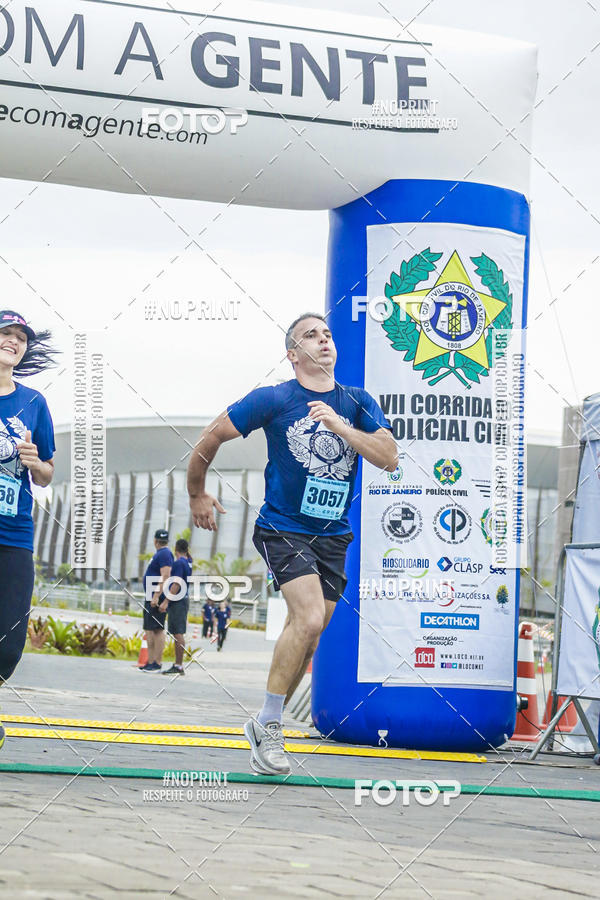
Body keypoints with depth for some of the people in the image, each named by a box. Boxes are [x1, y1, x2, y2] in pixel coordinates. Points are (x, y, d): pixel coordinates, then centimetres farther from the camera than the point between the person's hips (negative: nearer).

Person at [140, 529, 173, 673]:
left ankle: (157, 664, -11)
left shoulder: (164, 554, -12)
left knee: (157, 629, -10)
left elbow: (165, 576, -22)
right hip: (150, 598, 11)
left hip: (158, 599, -11)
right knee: (149, 630, 11)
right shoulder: (159, 554, 20)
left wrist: (156, 596, -27)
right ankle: (150, 662, 14)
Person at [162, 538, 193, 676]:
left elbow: (176, 585, -19)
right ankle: (177, 664, 16)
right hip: (184, 599, 10)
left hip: (177, 601, -10)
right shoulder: (189, 562, 11)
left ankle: (179, 666, -13)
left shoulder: (178, 563, -14)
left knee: (178, 633, -10)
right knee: (177, 634, 13)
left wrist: (166, 602, -19)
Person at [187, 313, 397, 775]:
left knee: (307, 635, 7)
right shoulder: (273, 400, -6)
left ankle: (266, 724, 24)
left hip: (333, 535, 5)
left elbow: (389, 458, -9)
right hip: (283, 528, -5)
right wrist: (198, 495, 13)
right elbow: (210, 438, 3)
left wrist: (339, 426, -21)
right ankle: (268, 725, -12)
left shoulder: (358, 403, 4)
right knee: (309, 618, -23)